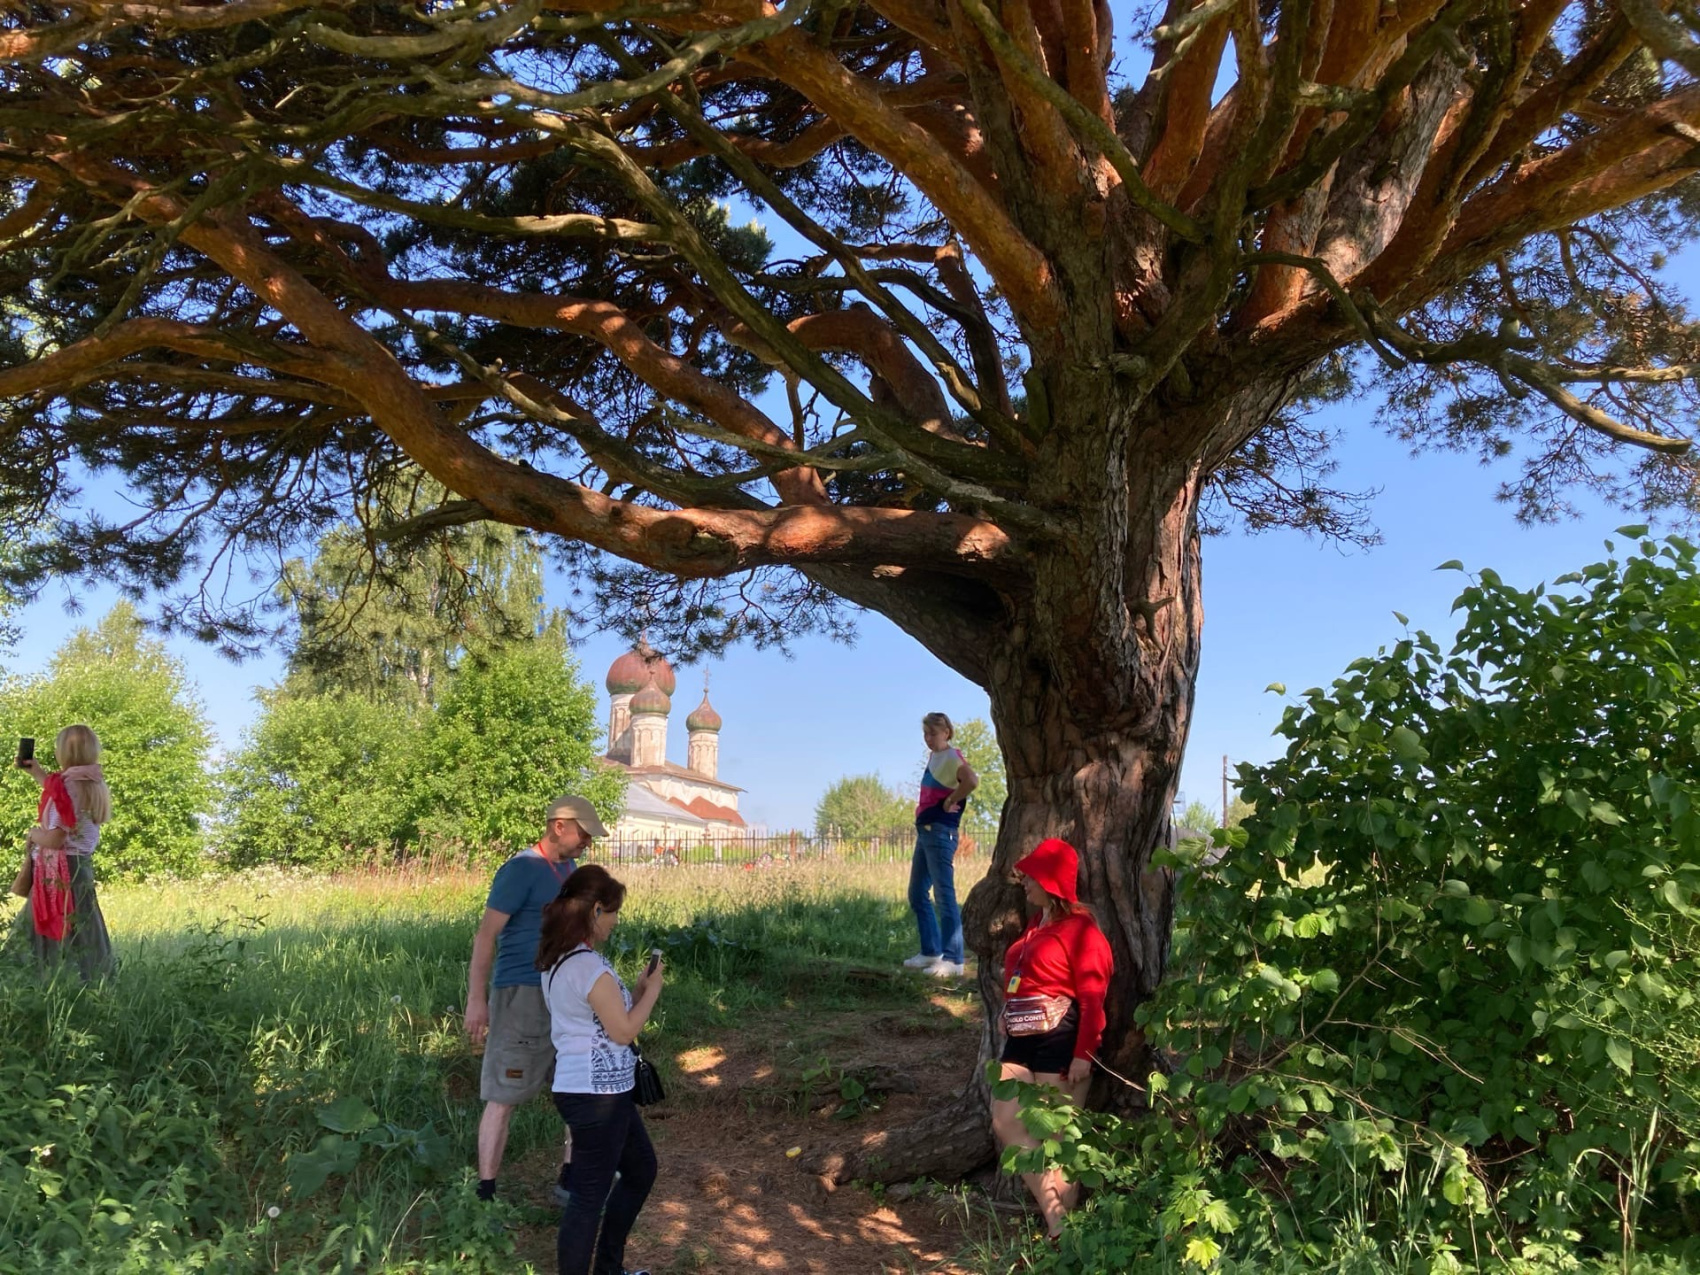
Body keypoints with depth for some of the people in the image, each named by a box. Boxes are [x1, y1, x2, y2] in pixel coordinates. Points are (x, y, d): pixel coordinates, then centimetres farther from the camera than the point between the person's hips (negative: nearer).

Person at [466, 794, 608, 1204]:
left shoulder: (570, 868, 12)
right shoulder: (520, 870, -12)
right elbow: (486, 934, -14)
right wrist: (477, 999, -18)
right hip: (521, 994, -8)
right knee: (504, 1096, -1)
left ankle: (571, 1178, 23)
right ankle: (485, 1192, 6)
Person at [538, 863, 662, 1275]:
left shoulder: (558, 960, 9)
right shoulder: (589, 966, -22)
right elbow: (623, 1031, -17)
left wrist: (638, 990, 10)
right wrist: (652, 990, -5)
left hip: (594, 1089, 11)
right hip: (597, 1094, -11)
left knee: (641, 1169, 23)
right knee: (590, 1197, -1)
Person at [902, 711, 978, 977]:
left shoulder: (951, 757, -11)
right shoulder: (933, 756, 15)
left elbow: (972, 781, -31)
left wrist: (951, 802, -17)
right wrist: (922, 810, 12)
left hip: (940, 832, -10)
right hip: (924, 830, 10)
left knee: (944, 895, -9)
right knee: (917, 894, 14)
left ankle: (953, 960, -7)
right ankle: (931, 952, 22)